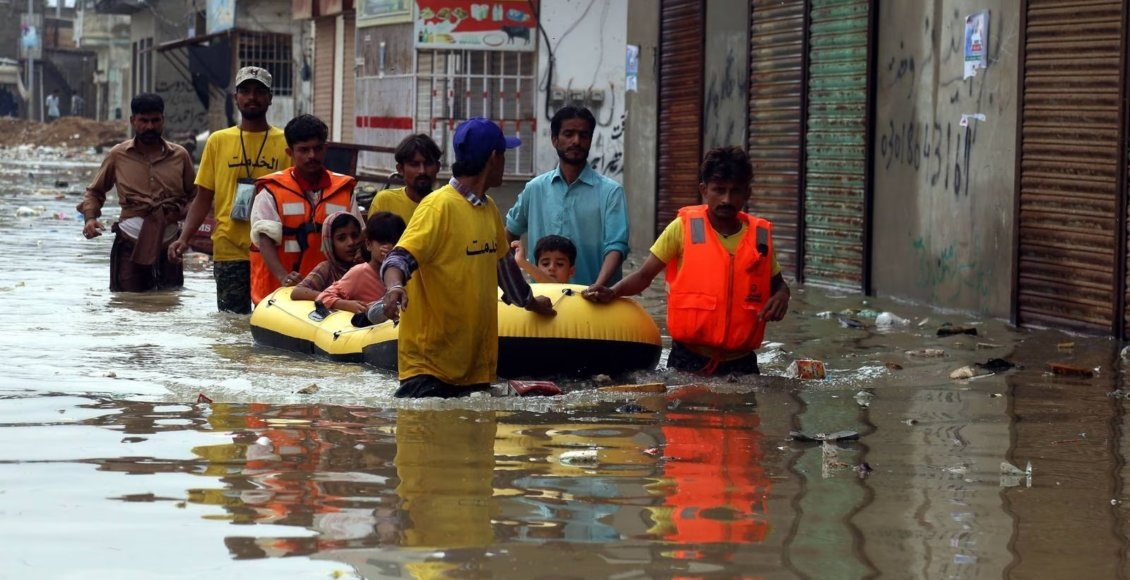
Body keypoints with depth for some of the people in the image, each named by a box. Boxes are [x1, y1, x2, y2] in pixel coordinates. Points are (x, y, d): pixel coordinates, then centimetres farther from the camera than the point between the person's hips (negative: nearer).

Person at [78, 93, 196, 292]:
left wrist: (180, 212, -4)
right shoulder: (118, 155, 5)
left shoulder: (179, 156, 7)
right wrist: (90, 217, -3)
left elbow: (195, 195, 17)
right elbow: (95, 191, 16)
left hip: (168, 244, 2)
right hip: (130, 244, -2)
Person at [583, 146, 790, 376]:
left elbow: (778, 284, 18)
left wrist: (781, 297, -5)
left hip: (739, 362, 2)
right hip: (688, 359, -2)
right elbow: (644, 275, -1)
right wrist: (612, 292, -19)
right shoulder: (684, 228, -5)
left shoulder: (760, 237, 2)